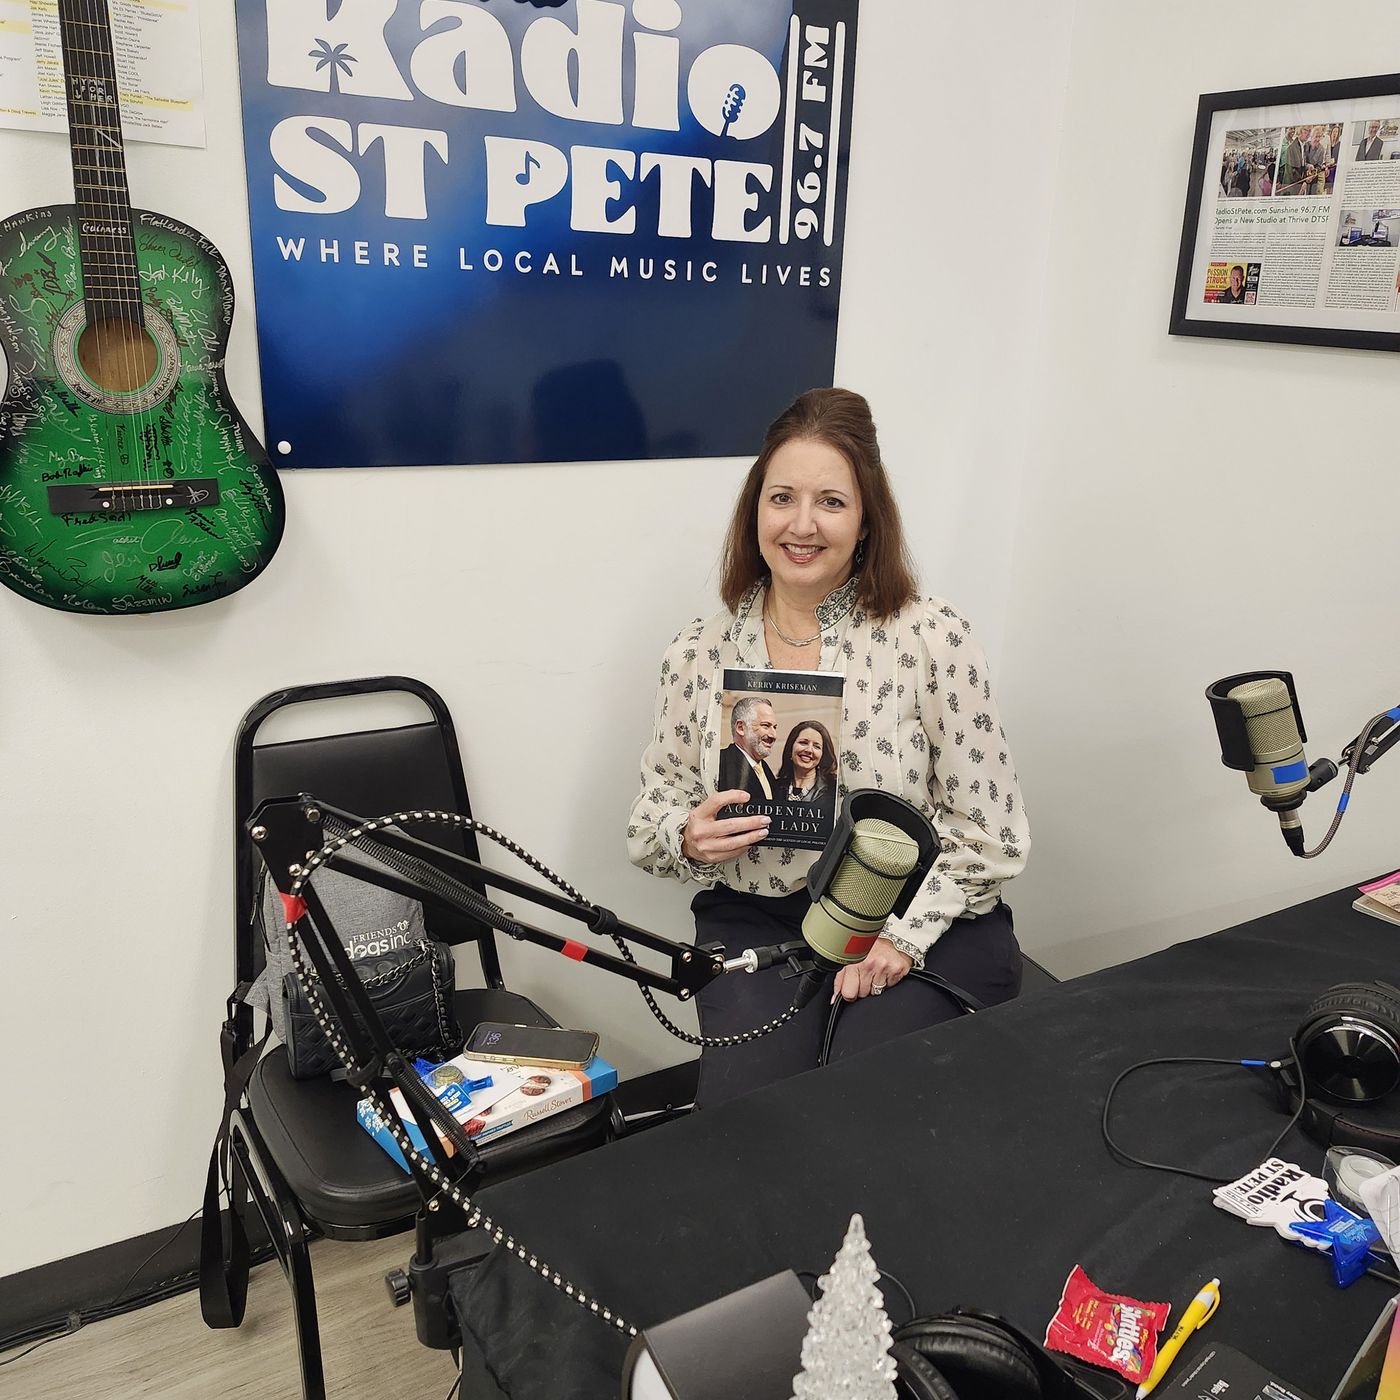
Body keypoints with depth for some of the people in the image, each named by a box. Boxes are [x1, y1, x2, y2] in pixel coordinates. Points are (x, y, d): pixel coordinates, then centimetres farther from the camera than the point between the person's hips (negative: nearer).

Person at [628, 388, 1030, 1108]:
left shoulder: (932, 638, -6)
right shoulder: (698, 654, 2)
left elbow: (986, 831, -5)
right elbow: (651, 816, 11)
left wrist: (905, 936, -16)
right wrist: (690, 838, -12)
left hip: (926, 922, -1)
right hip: (757, 920, 2)